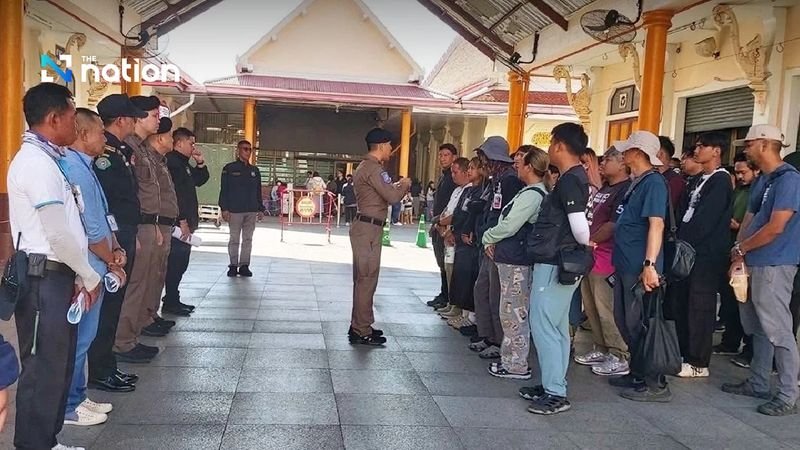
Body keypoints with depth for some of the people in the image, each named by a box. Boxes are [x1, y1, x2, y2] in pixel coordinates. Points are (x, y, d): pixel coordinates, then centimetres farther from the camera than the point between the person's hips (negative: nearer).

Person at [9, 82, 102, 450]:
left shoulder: (45, 159, 15)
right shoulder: (37, 162, -15)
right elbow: (58, 234, -20)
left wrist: (77, 274, 12)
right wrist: (89, 276, -8)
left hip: (55, 276, 10)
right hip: (42, 279, -10)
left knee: (58, 363, 16)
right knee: (43, 368, -1)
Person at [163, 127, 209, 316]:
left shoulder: (184, 163, 19)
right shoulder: (171, 161, -13)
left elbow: (200, 180, 28)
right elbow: (173, 192, -21)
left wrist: (200, 163, 11)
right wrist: (182, 220, -23)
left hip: (185, 222, 11)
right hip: (178, 223, -11)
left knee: (180, 263, 14)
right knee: (175, 263, -7)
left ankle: (173, 300, 22)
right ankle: (170, 302, -1)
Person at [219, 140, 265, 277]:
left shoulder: (254, 170, 12)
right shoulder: (229, 168, -1)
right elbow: (224, 190, -3)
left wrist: (261, 209, 11)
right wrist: (224, 208, -10)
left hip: (252, 211, 4)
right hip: (235, 210, -4)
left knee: (248, 239, 6)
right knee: (234, 239, 3)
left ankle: (244, 265, 12)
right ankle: (233, 266, 11)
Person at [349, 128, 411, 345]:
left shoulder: (366, 167, 18)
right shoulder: (373, 168, -15)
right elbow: (392, 197, -21)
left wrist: (396, 186, 13)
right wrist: (404, 186, -3)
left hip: (366, 228, 11)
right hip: (368, 229, -11)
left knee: (363, 280, 15)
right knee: (367, 280, -6)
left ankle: (359, 326, 24)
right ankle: (362, 331, 0)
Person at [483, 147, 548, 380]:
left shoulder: (532, 194, -16)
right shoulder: (532, 192, 14)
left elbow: (509, 226, -18)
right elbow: (509, 222, 19)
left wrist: (488, 237, -2)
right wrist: (494, 241, 8)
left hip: (515, 261, -10)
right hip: (513, 258, 10)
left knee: (513, 312, -2)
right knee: (513, 311, 16)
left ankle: (516, 365, 6)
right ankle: (511, 359, 26)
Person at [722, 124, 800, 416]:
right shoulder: (761, 181, 15)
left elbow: (776, 228, -19)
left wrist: (740, 248, -6)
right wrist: (739, 256, 1)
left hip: (774, 266, -9)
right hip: (753, 264, 9)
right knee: (758, 328, 16)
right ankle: (758, 384, 27)